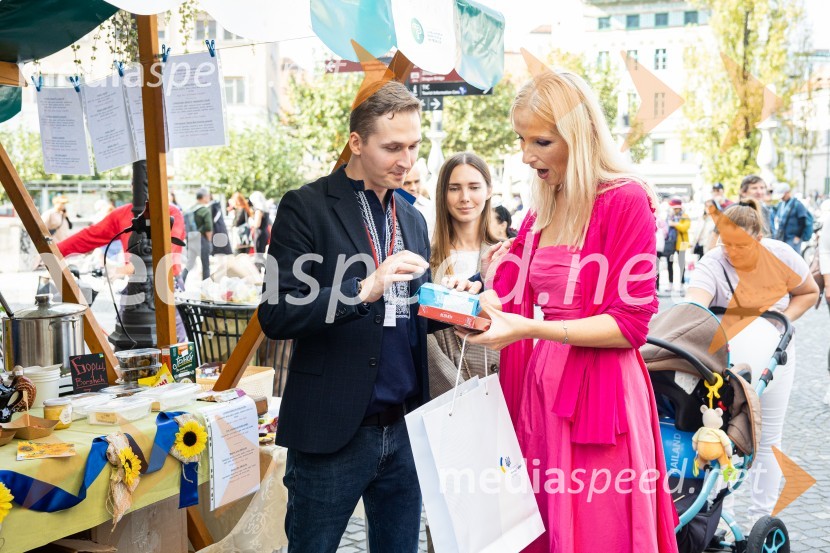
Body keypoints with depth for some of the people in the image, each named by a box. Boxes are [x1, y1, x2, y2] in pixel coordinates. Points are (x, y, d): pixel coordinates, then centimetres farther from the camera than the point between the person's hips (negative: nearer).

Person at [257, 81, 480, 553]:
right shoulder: (307, 208, -6)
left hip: (404, 426, 6)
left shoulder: (412, 220, 13)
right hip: (334, 430, -5)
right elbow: (276, 316, -13)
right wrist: (364, 290, -24)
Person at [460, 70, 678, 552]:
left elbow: (630, 324, -14)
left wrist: (531, 329, -22)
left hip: (597, 398, -6)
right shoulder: (541, 212, 12)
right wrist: (487, 308, -7)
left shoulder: (626, 201, -9)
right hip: (538, 390, 7)